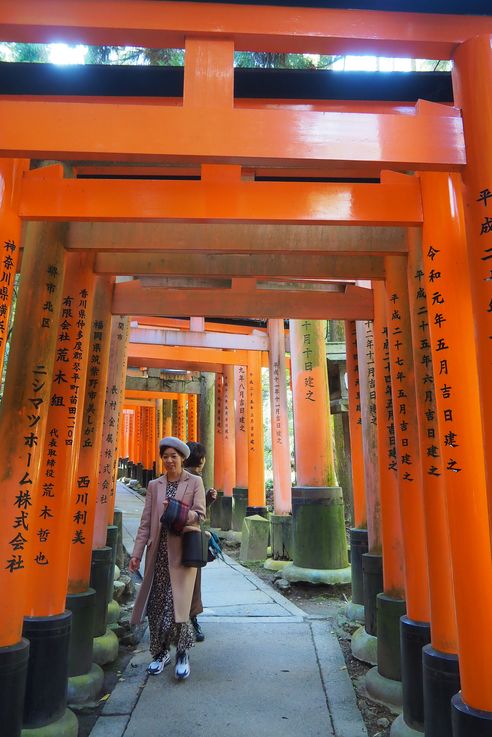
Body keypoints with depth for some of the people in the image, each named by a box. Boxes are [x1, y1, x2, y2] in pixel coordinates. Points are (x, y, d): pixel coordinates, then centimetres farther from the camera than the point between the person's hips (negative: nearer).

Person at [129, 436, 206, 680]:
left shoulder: (195, 482, 2)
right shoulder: (154, 485, 9)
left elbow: (200, 514, -4)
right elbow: (146, 521, 7)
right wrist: (137, 552, 1)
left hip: (182, 551, -3)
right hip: (158, 552, 3)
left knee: (177, 602, -5)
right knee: (157, 604, 8)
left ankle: (182, 653, 16)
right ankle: (160, 652, 27)